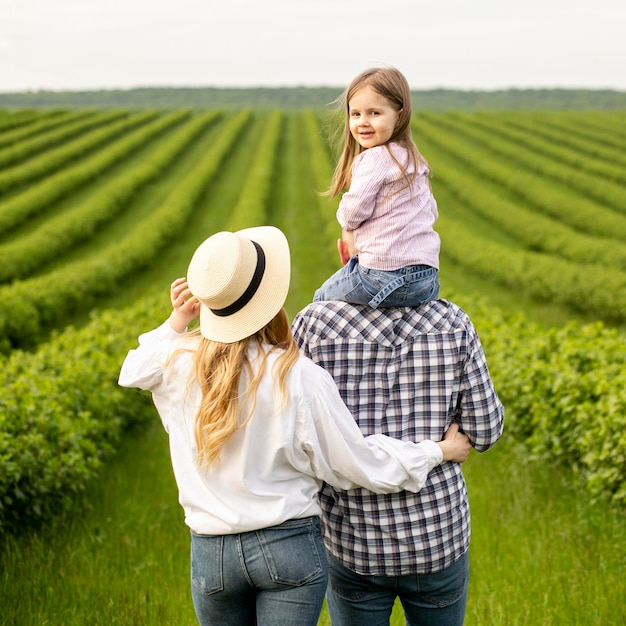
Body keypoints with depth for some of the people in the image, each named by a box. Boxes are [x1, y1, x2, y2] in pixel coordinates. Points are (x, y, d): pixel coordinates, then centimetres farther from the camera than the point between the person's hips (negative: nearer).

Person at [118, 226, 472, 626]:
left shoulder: (180, 363, -9)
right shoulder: (300, 378, -18)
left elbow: (134, 372, 17)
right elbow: (358, 465, -8)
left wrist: (176, 323, 11)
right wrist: (439, 451, 5)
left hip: (211, 551, 3)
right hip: (290, 547, -3)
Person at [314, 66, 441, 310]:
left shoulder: (374, 158, -11)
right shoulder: (414, 159, 15)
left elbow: (353, 212, -15)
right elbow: (431, 212, 21)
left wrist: (346, 224, 9)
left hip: (386, 276, -8)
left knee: (321, 299, 13)